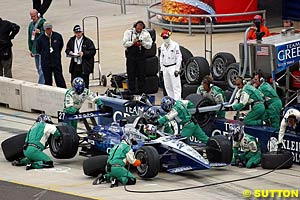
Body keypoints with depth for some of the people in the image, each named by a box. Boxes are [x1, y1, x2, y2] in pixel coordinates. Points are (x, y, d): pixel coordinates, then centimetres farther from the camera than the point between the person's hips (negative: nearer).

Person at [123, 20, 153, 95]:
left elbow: (149, 45, 0)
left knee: (141, 74, 2)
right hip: (131, 55, -1)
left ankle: (140, 90, 12)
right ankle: (131, 90, 9)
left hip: (141, 56, 1)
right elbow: (125, 44, -3)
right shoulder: (129, 32, 2)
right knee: (131, 74, 1)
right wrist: (133, 42, -18)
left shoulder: (146, 33, 4)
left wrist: (142, 43, -17)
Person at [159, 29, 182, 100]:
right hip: (165, 68, 7)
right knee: (167, 86, 9)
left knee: (176, 86, -9)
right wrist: (162, 68, 14)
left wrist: (177, 69, -13)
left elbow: (179, 57, -10)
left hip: (173, 67, -7)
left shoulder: (175, 45, -8)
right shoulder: (162, 46, 12)